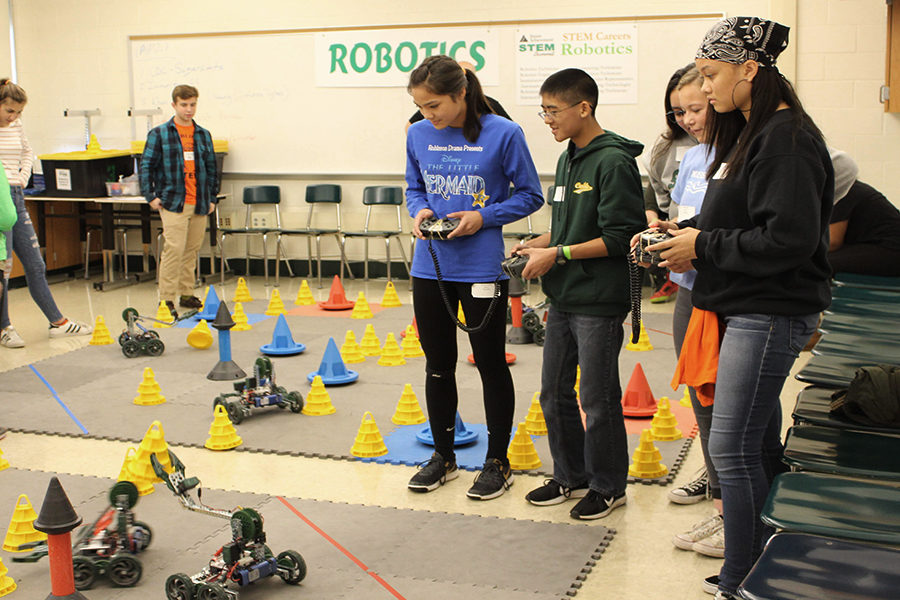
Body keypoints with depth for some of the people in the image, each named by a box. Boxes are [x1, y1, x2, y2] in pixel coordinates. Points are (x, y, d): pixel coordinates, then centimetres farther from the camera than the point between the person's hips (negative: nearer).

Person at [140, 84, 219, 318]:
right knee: (174, 249, -11)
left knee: (192, 251, 11)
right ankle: (166, 299, -6)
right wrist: (151, 196, -5)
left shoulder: (203, 135, 14)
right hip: (173, 202, -5)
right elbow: (147, 165, 2)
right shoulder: (159, 134, 2)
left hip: (199, 204, 5)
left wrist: (212, 198, 16)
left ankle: (187, 294, 23)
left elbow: (211, 168, 19)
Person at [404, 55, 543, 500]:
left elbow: (530, 195, -2)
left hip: (482, 269, -4)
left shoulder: (502, 134, -10)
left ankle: (497, 463, 22)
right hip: (430, 267, 4)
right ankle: (443, 456, 31)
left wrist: (483, 217, -15)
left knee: (491, 364, 7)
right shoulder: (418, 135, 2)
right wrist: (419, 211, -6)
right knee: (438, 366, 14)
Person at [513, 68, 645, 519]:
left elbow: (620, 237, -18)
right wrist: (535, 244, 5)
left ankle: (608, 486, 19)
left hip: (598, 301, -8)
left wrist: (557, 254, -17)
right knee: (554, 393, 14)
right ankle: (571, 477, 30)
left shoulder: (613, 162, -14)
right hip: (562, 298, 9)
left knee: (597, 399, 2)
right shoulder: (568, 160, 12)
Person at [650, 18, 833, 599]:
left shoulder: (786, 140, -17)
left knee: (733, 448, -6)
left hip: (768, 316, -10)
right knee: (761, 443, 17)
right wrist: (689, 230, 6)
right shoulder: (749, 134, 15)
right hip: (746, 311, 10)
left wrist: (703, 247, -16)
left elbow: (787, 239, -24)